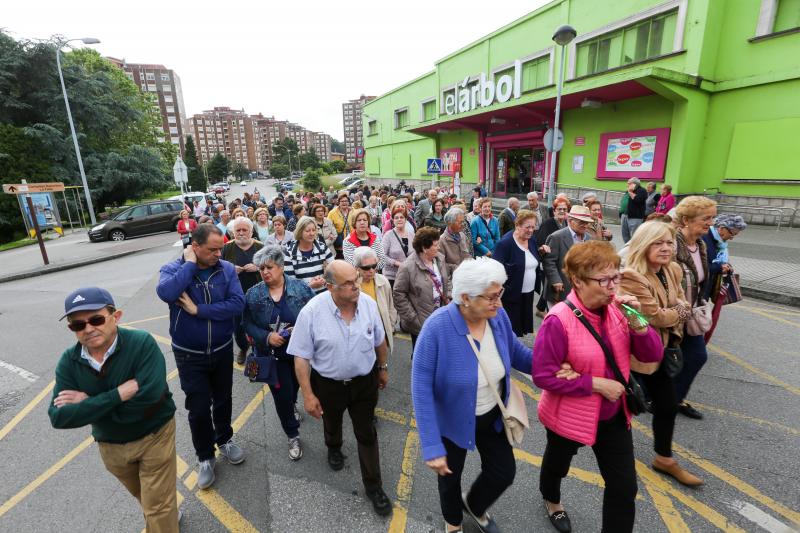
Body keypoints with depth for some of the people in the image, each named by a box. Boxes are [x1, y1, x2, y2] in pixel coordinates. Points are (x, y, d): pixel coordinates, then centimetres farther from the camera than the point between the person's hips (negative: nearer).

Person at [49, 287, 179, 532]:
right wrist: (118, 394, -33)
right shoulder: (69, 361, -13)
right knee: (145, 496, 30)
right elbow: (59, 417, -21)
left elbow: (149, 395, -36)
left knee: (157, 508, 8)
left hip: (155, 436, -5)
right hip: (110, 446, 5)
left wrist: (89, 403, -25)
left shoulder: (141, 343, -27)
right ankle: (168, 510, 59)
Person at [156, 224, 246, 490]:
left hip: (222, 350, 2)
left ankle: (225, 440, 46)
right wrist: (190, 264, -26)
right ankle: (205, 457, 33)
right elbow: (166, 293, -35)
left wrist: (198, 310, -24)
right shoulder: (172, 269, -12)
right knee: (199, 408, 9)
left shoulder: (227, 269, -10)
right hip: (189, 356, -1)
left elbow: (237, 304, -22)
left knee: (223, 400, 20)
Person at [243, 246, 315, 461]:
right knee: (282, 396, 4)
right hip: (271, 355, 0)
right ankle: (293, 436, 27)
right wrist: (267, 337, -20)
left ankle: (292, 405, 61)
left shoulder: (301, 288, -14)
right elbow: (248, 324, -4)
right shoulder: (253, 294, -9)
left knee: (295, 385, 25)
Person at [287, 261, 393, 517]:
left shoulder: (369, 304, -17)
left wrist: (383, 368, 10)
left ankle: (373, 485, 33)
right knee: (331, 423, 29)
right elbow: (302, 357, -16)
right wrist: (308, 394, -15)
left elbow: (379, 340, 0)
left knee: (367, 434, 12)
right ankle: (334, 448, 62)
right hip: (328, 384, 0)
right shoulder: (311, 312, -25)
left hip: (364, 381, 1)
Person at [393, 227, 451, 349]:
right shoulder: (408, 267, -20)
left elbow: (447, 280, 16)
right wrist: (412, 318, -15)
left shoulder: (440, 259, 1)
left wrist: (448, 298, 3)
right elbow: (399, 294, -15)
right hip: (421, 322, -6)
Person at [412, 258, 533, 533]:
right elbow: (421, 389, -28)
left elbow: (515, 351, 1)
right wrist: (432, 446, -26)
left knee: (504, 472, 20)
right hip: (452, 420, -4)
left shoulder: (498, 316, -18)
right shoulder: (437, 328, -34)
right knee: (450, 476, 22)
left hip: (492, 414, 4)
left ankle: (475, 504, 56)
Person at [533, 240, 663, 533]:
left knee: (625, 487, 10)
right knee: (557, 465, 26)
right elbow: (543, 376, -26)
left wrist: (637, 323, -25)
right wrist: (596, 384, -24)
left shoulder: (616, 309, -11)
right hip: (570, 417, -3)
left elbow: (652, 355, -8)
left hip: (613, 415, 4)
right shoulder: (559, 320, -30)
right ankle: (552, 501, 60)